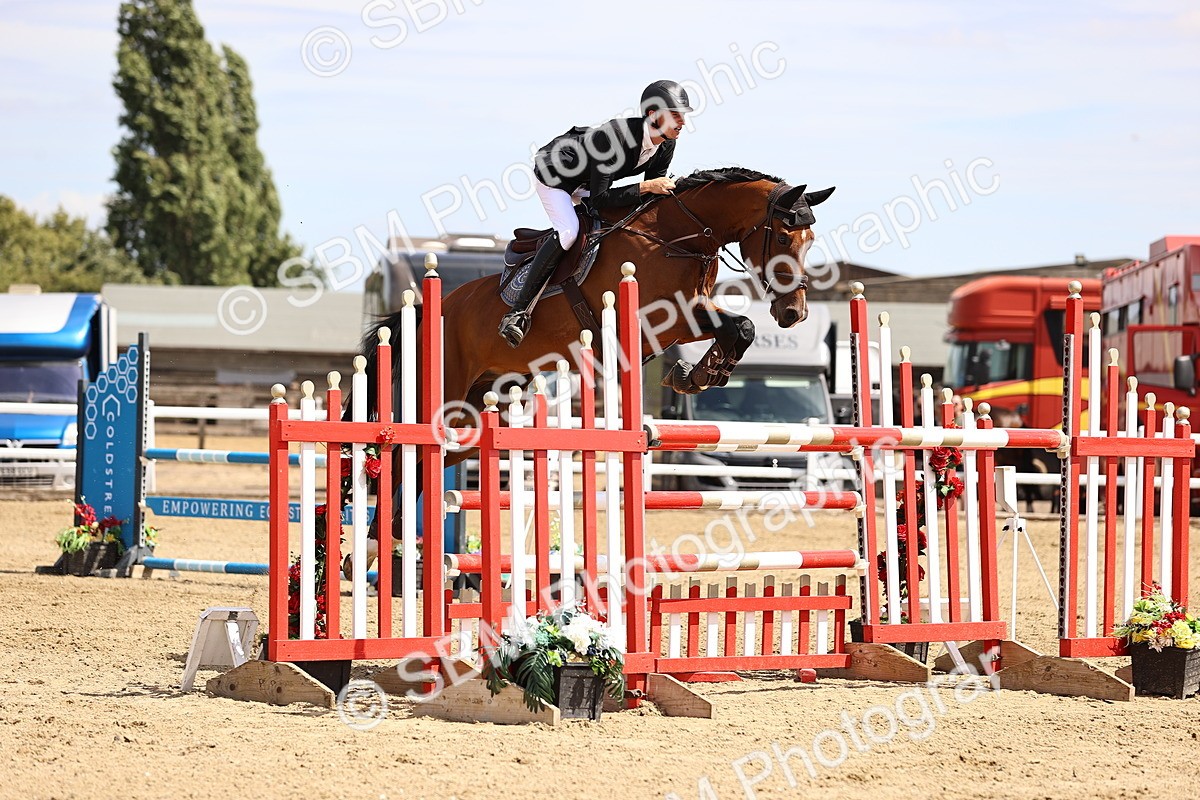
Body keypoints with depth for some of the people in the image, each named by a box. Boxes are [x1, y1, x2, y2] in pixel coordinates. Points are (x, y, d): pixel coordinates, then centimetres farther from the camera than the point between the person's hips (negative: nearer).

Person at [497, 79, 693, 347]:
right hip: (553, 172, -9)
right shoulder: (614, 135, -39)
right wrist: (645, 187, -43)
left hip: (586, 181, 9)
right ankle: (518, 311, -29)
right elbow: (600, 199, -39)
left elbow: (654, 189, 0)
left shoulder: (666, 145, -16)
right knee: (568, 230, -28)